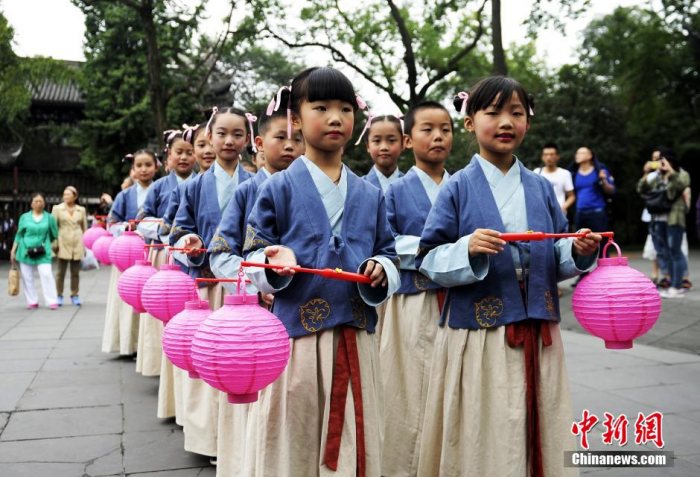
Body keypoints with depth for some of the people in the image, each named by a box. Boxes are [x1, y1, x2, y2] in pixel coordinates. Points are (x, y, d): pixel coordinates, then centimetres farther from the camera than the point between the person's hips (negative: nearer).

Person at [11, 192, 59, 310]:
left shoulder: (49, 217, 5)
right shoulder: (24, 217, 8)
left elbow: (55, 234, 12)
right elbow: (19, 235, 10)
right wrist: (13, 250, 7)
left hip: (43, 253, -2)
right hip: (26, 252, 2)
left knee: (46, 275, -14)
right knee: (27, 277, 4)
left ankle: (52, 301, -9)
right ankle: (32, 302, 15)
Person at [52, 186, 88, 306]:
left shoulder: (81, 210, 10)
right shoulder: (57, 208, 4)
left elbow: (85, 228, 13)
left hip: (77, 244, 2)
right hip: (63, 243, -2)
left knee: (75, 272, 5)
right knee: (61, 271, 0)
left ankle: (75, 295, 14)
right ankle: (59, 296, 9)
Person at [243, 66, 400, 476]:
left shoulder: (371, 195, 10)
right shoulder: (278, 189, 0)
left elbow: (391, 257, 11)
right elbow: (253, 259, 0)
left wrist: (380, 272, -10)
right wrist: (275, 262, -20)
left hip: (356, 340, 3)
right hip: (295, 338, -3)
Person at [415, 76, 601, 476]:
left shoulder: (542, 188, 9)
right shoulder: (458, 188, -2)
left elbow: (557, 260, 13)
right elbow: (429, 260, -5)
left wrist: (580, 252, -7)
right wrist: (468, 250, -22)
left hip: (539, 335, 4)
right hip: (478, 337, -3)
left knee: (540, 435, 11)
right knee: (483, 439, 3)